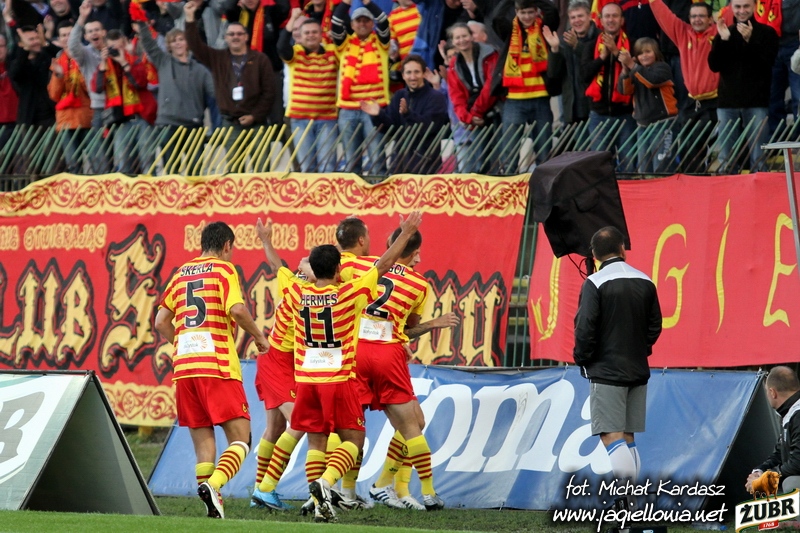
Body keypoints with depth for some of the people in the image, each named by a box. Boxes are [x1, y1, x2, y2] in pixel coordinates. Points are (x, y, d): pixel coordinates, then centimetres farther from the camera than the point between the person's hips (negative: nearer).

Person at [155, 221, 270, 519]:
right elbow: (236, 310, -14)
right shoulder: (224, 269, 1)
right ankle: (213, 484, -28)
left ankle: (213, 506, -2)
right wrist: (258, 336, 1)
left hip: (183, 367, 5)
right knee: (239, 437, -3)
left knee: (202, 439, 7)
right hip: (218, 366, -5)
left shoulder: (181, 273, 17)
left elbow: (161, 321, 16)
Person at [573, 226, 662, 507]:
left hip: (606, 370, -6)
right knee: (628, 437, 13)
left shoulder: (595, 284, -11)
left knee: (611, 435, -8)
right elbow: (655, 326, 10)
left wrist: (582, 359, 0)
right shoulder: (645, 282, 5)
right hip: (638, 370, 6)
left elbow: (585, 328, -15)